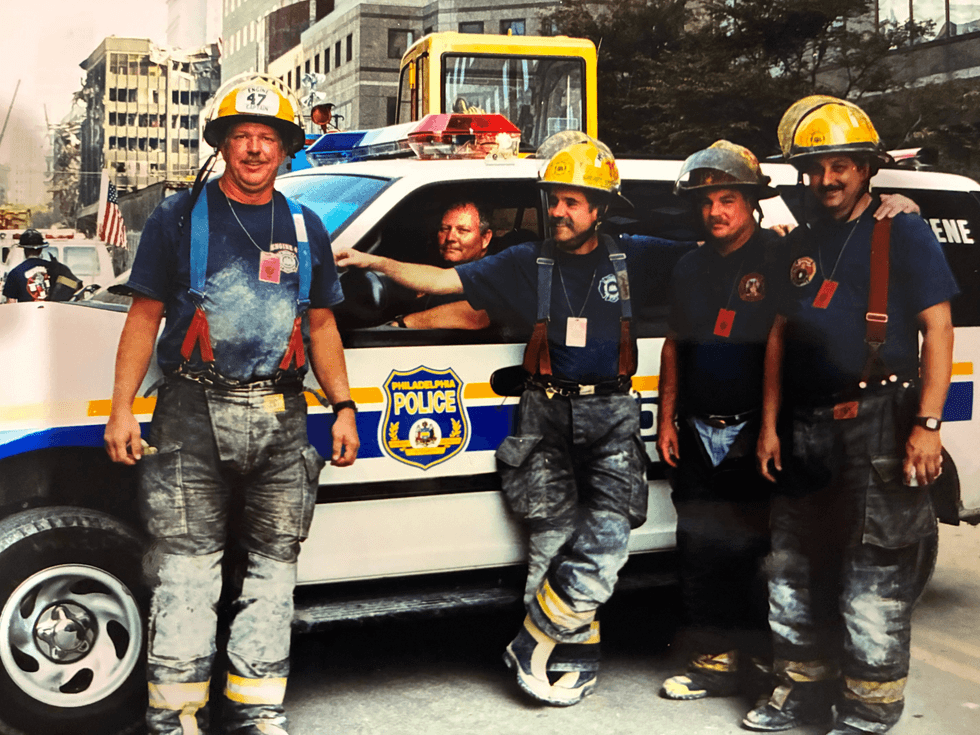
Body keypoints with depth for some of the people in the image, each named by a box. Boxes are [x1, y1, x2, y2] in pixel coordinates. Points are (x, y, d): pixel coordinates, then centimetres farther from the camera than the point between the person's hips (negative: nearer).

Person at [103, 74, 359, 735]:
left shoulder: (305, 228, 13)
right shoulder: (180, 218, 4)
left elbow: (321, 325, 17)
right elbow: (145, 316, 4)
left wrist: (344, 407, 9)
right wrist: (122, 407, -4)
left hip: (281, 417, 3)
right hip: (194, 413, -3)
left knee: (274, 564, 7)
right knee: (186, 566, -2)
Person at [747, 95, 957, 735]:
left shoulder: (903, 233, -3)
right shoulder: (801, 244, 14)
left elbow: (937, 327, -8)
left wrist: (927, 425, -16)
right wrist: (770, 424, 13)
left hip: (879, 426, -7)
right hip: (807, 431, 7)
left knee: (873, 582, -4)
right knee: (795, 570, 15)